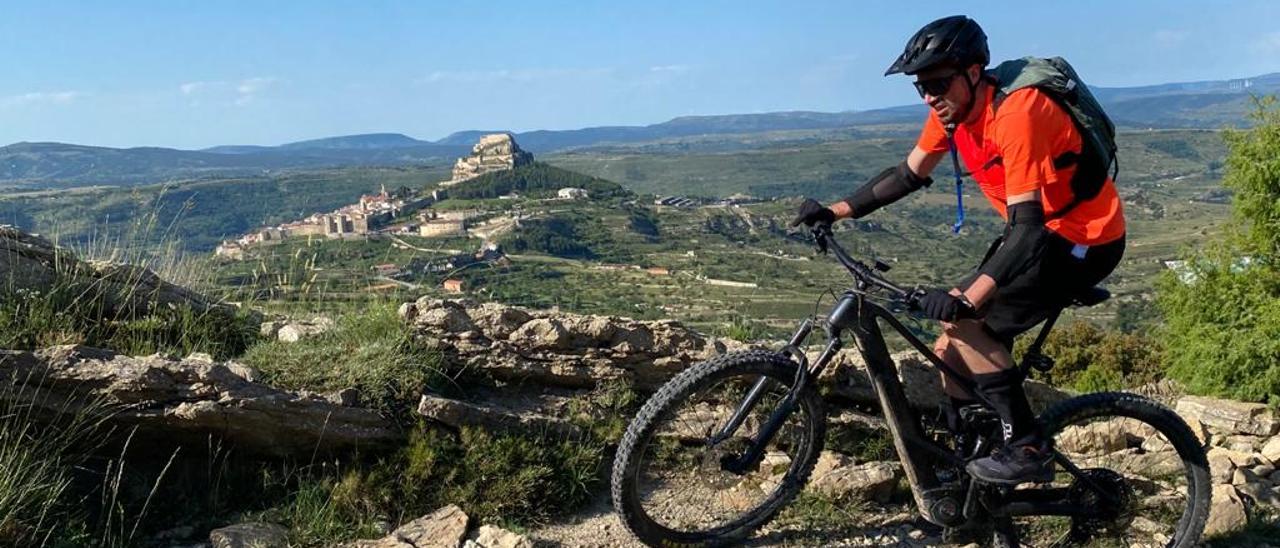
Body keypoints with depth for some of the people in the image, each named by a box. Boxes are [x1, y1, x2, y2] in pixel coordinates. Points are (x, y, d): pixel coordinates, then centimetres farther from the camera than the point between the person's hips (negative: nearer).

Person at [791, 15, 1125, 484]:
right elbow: (908, 175, 8)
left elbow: (1028, 226, -34)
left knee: (962, 322, -19)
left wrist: (967, 300, -44)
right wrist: (835, 211, 0)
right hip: (1039, 230, 8)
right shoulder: (952, 111, -4)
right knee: (953, 345, 5)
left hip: (1085, 239, -8)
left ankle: (1028, 450, -8)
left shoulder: (1016, 114, -29)